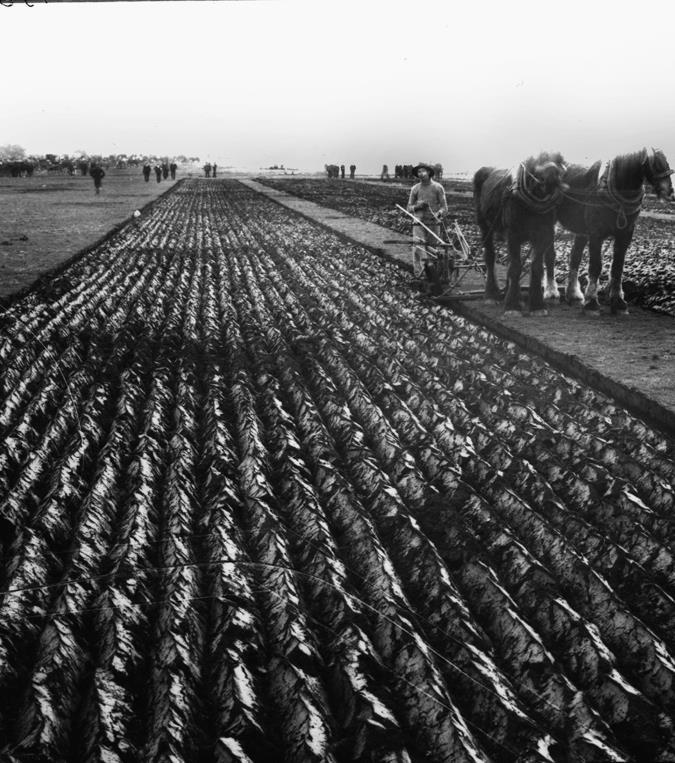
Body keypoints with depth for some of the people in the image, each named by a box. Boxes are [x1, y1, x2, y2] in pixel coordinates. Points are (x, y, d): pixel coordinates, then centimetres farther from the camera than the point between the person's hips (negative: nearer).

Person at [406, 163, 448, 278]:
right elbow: (409, 208, 13)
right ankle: (418, 271, -23)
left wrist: (438, 214, -20)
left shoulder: (438, 188, 2)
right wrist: (417, 206, -9)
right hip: (419, 222, 1)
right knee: (418, 247, -17)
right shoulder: (415, 189, 8)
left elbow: (444, 208, 1)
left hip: (434, 223, 0)